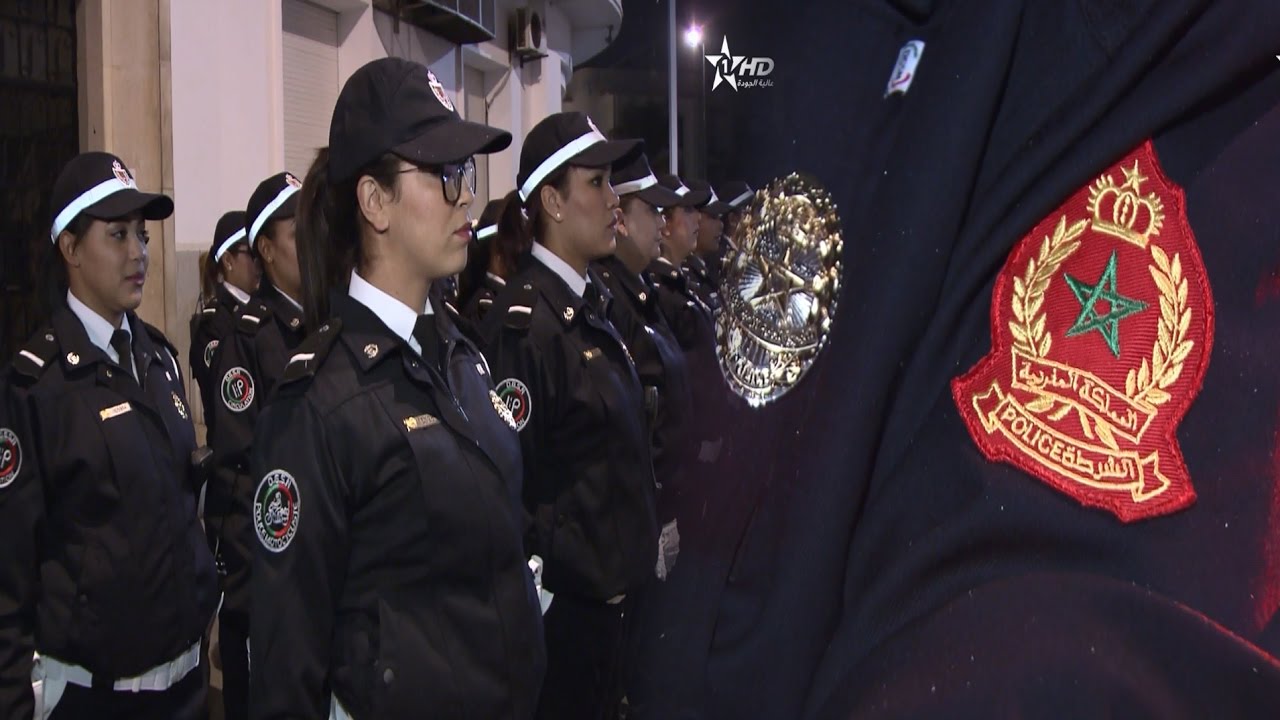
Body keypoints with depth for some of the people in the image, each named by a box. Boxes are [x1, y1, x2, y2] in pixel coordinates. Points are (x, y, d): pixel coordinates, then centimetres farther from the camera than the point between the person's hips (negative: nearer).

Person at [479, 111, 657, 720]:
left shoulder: (590, 306, 9)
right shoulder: (524, 322, -18)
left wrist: (637, 556, 15)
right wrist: (541, 581, -18)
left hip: (612, 591, 9)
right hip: (563, 601, -9)